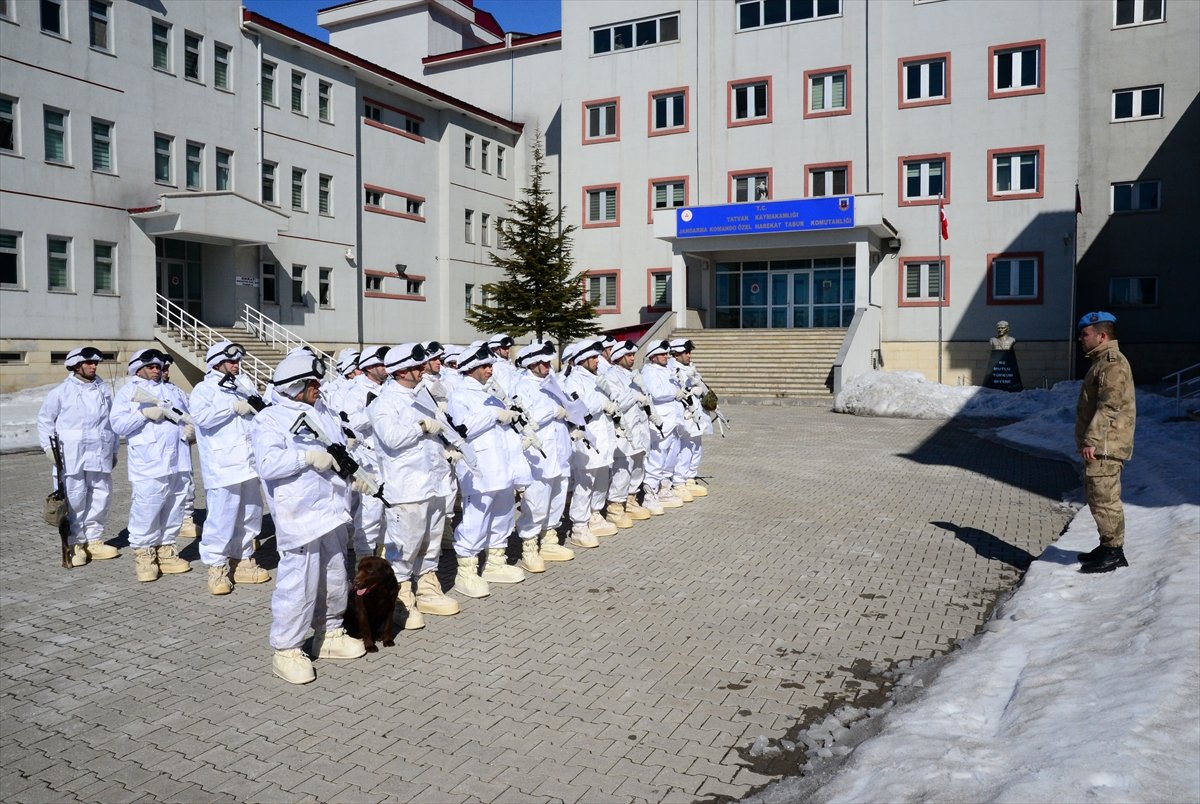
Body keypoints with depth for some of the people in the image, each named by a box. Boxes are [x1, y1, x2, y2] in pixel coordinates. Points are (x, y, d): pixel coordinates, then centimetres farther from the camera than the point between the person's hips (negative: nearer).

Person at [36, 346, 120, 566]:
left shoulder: (103, 390, 10)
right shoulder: (61, 391, -1)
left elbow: (112, 421, 15)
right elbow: (45, 419, 5)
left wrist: (114, 450, 15)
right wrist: (49, 447, -2)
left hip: (99, 456, 4)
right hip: (71, 457, -4)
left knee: (100, 498, 7)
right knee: (74, 501, -1)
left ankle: (94, 540, 18)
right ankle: (75, 544, 8)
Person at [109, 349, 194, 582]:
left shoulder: (173, 391, 24)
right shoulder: (128, 392, 8)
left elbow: (189, 416, 24)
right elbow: (117, 424, -3)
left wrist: (192, 429, 2)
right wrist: (145, 414, -15)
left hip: (179, 463, 5)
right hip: (148, 465, -5)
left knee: (174, 510, 8)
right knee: (146, 510, -7)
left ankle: (166, 550, 18)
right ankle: (143, 555, 6)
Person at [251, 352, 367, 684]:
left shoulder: (322, 413, 14)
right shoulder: (269, 419, -8)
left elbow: (343, 448, 20)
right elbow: (267, 464, -21)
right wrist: (308, 457, -23)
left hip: (333, 512, 8)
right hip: (299, 518, -8)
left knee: (335, 580, 17)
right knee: (298, 585, -5)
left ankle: (329, 635, 33)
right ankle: (286, 650, 10)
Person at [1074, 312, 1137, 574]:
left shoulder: (1113, 363, -15)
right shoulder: (1101, 362, 19)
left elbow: (1109, 406, -23)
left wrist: (1091, 439, -25)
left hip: (1105, 447, -11)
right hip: (1098, 446, 11)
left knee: (1104, 498, -7)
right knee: (1096, 496, 16)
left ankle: (1114, 551, -1)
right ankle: (1108, 547, 24)